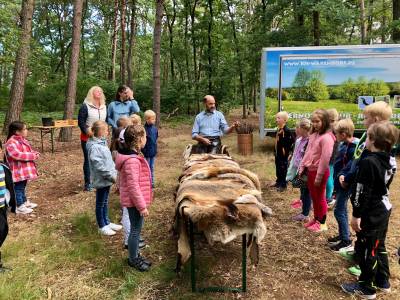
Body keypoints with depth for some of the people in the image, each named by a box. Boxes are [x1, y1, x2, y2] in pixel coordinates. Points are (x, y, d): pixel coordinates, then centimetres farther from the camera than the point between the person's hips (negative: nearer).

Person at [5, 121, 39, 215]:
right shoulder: (11, 143, -21)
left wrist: (35, 153, -1)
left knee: (22, 187, 22)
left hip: (25, 170, 10)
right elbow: (17, 155, -32)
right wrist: (33, 156, -27)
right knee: (18, 188, -1)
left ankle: (24, 202, 35)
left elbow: (28, 151, 21)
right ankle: (19, 207, 7)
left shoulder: (22, 140, 11)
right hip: (18, 171, -10)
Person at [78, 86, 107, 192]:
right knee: (88, 160, -1)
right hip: (87, 138, -5)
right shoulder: (85, 106, -5)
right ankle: (88, 183, 6)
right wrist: (87, 132, -15)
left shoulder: (104, 107, 13)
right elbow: (80, 121, -9)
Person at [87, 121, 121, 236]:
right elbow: (99, 166, -25)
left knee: (105, 202, 21)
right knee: (100, 204, 7)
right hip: (101, 180, -9)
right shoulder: (95, 147, -23)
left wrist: (114, 172, 7)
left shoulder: (102, 143, 7)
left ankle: (107, 223, 35)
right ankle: (102, 227, 21)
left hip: (107, 179, 9)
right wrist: (111, 176, -19)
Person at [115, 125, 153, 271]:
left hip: (134, 200, 10)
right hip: (135, 201, -10)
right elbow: (133, 186, -26)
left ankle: (135, 255, 35)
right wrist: (142, 206, -21)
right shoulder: (132, 160, -26)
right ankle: (133, 259, 22)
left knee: (136, 229, 20)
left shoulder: (132, 156, 7)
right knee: (136, 230, 5)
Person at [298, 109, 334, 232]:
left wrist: (319, 176, -21)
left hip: (319, 172, -8)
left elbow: (325, 159, -22)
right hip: (310, 170, 8)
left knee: (320, 197, 6)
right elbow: (307, 153, 13)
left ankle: (322, 223, 21)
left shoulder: (326, 138, -19)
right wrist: (302, 168, 10)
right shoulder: (313, 135, 8)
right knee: (314, 197, 18)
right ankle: (316, 219, 34)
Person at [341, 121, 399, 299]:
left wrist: (357, 215, -17)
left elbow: (363, 192, -23)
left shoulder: (368, 162, -23)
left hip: (370, 215, -9)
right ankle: (383, 282, 36)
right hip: (383, 211, 9)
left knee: (367, 250, 4)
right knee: (378, 247, 22)